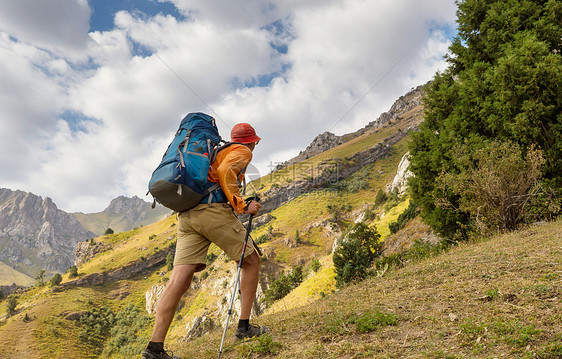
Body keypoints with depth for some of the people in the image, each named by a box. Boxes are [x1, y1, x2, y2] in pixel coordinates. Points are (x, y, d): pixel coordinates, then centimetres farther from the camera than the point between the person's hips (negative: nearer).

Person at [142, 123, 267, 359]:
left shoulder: (215, 151, 34)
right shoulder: (243, 152, 10)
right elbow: (225, 170, -12)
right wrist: (241, 207, -11)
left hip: (187, 215, 7)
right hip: (214, 211, -7)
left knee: (179, 280, -3)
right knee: (251, 262, 10)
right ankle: (244, 326, 9)